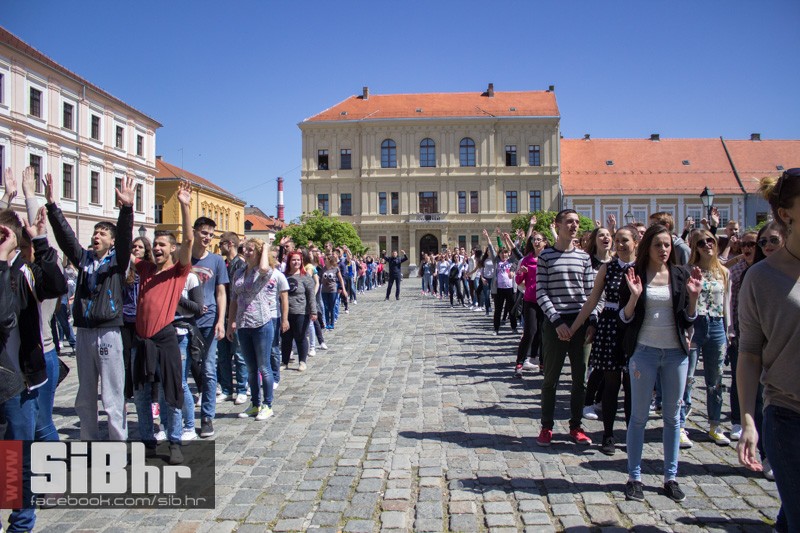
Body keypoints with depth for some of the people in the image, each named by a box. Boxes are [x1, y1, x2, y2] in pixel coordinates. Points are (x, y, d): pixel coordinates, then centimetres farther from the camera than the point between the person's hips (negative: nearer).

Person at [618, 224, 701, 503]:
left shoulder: (680, 275, 4)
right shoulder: (635, 274, -3)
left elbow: (688, 320, 5)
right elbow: (624, 317, -4)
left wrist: (693, 296, -10)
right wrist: (634, 295, -20)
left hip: (675, 352, 3)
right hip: (644, 351, -2)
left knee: (672, 416, 11)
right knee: (639, 416, 4)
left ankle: (671, 477, 24)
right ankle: (634, 477, 15)